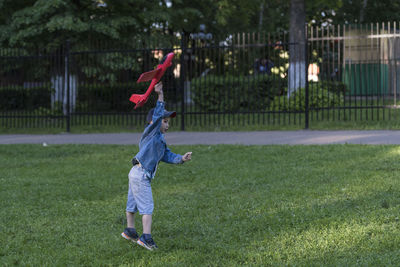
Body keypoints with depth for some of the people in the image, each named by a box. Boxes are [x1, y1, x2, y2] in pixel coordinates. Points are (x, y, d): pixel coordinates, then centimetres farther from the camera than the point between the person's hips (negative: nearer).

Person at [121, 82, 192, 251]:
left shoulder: (160, 140, 18)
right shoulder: (150, 132, -8)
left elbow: (168, 156, 13)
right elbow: (157, 115, -20)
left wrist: (181, 159, -2)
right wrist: (160, 96, -22)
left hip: (137, 174, 10)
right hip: (140, 174, -10)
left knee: (133, 204, 22)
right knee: (147, 207, -11)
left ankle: (130, 231, 35)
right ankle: (146, 237, -14)